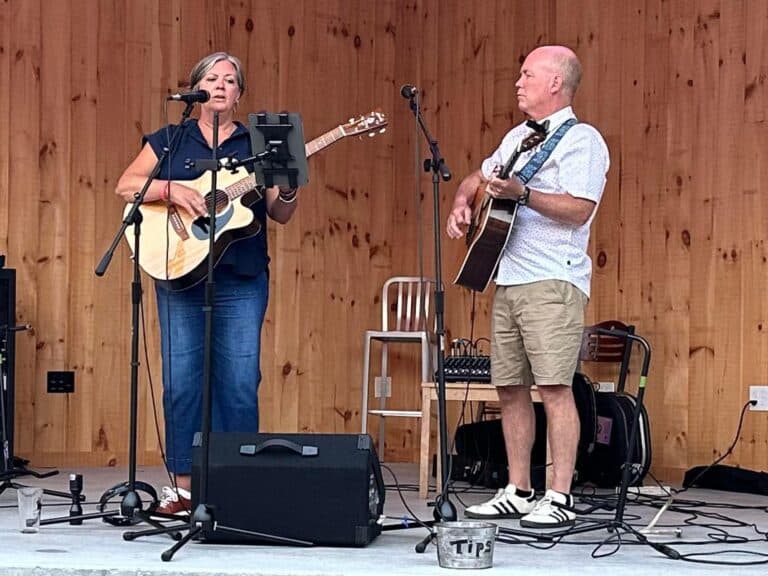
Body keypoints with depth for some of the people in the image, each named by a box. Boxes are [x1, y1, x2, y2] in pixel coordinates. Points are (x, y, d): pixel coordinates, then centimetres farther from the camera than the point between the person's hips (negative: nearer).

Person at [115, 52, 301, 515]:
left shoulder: (257, 144, 11)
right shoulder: (169, 140, 10)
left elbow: (281, 215, 8)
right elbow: (126, 186, 1)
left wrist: (287, 188, -14)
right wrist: (171, 190, -15)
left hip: (242, 279, 0)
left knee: (240, 383, -2)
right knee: (181, 381, 0)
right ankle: (183, 484, 8)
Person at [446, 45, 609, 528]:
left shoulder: (581, 140, -6)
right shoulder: (518, 137, 20)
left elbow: (580, 209, -18)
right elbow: (478, 177, 33)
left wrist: (521, 192, -24)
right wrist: (463, 203, 13)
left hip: (552, 283, -9)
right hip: (507, 281, 9)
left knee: (554, 385, -11)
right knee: (510, 387, 9)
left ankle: (561, 498, -9)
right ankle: (518, 492, 16)